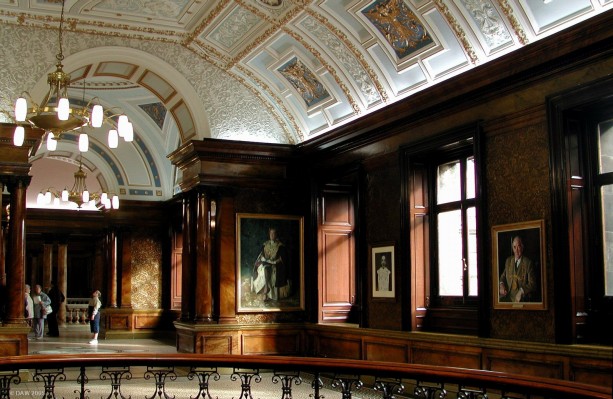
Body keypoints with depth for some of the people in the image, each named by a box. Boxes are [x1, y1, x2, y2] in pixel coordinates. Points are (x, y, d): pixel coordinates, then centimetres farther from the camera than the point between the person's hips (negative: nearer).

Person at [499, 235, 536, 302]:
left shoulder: (528, 262, -4)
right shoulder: (508, 261, 11)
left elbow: (532, 284, -6)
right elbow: (503, 276, 22)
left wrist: (521, 291, -21)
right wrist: (501, 284, 0)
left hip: (522, 298, -4)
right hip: (508, 296, 4)